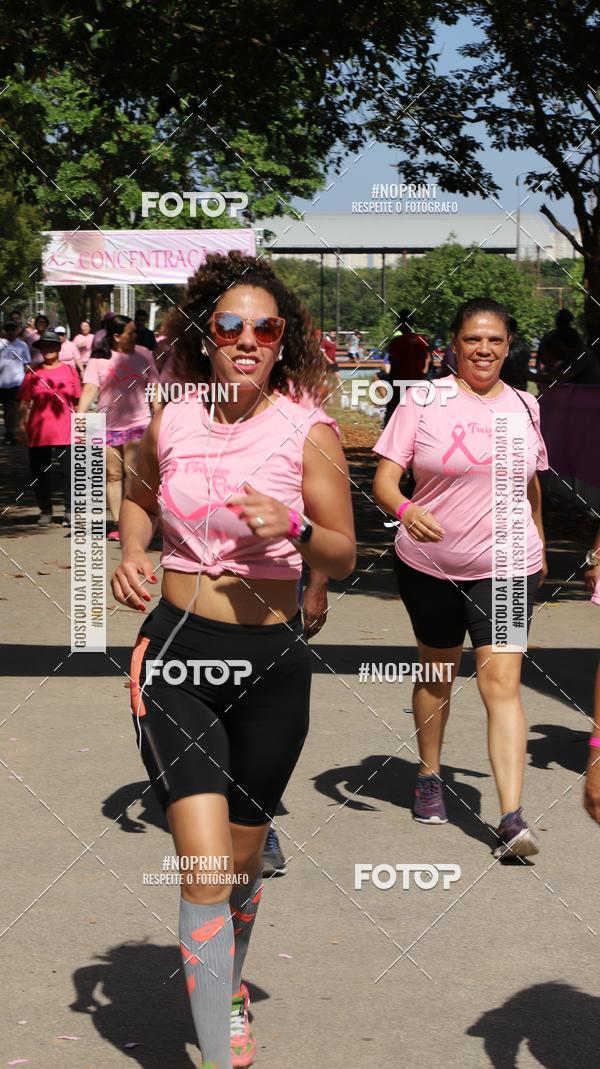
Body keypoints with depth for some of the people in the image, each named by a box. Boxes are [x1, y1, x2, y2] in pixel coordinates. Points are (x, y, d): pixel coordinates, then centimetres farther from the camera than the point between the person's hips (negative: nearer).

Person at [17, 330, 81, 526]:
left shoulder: (69, 370, 6)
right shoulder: (33, 372, 6)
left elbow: (78, 401, 8)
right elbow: (24, 402, 6)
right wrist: (22, 424, -1)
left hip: (65, 431, -1)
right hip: (38, 432, 1)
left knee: (68, 471, -4)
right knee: (40, 472, 7)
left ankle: (70, 511, 2)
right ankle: (45, 511, 19)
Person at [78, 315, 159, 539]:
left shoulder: (142, 355, 7)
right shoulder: (98, 359, 0)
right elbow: (90, 389, -8)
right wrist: (80, 416, -22)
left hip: (137, 423, 0)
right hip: (108, 426, 0)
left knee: (132, 474, -9)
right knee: (113, 475, 5)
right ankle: (116, 523, 10)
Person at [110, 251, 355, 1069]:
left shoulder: (308, 432, -7)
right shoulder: (170, 423, 0)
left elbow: (343, 557, -2)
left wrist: (295, 530, -22)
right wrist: (131, 553, 1)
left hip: (271, 662, 0)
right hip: (176, 652, 0)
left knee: (243, 858, 16)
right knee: (204, 865, -12)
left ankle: (229, 984, 46)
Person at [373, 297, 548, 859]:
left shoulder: (524, 406, 5)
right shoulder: (423, 400, -5)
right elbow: (384, 477, -10)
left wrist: (538, 548, 25)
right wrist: (404, 510, -31)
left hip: (505, 566, 0)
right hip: (429, 565, 0)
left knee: (501, 681, -11)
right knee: (437, 673, 16)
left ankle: (511, 818, -16)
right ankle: (429, 777, 39)